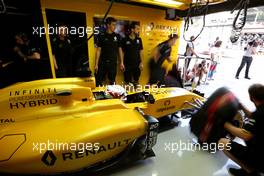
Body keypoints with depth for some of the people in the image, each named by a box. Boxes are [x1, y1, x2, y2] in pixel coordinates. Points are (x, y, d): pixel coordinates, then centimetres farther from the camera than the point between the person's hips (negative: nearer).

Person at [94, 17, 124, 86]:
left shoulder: (117, 36, 7)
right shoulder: (102, 36, 1)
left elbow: (120, 49, 10)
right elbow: (98, 50, 0)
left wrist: (121, 62, 3)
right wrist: (96, 64, -4)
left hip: (113, 63, 2)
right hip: (103, 63, -1)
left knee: (112, 82, 10)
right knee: (98, 82, 0)